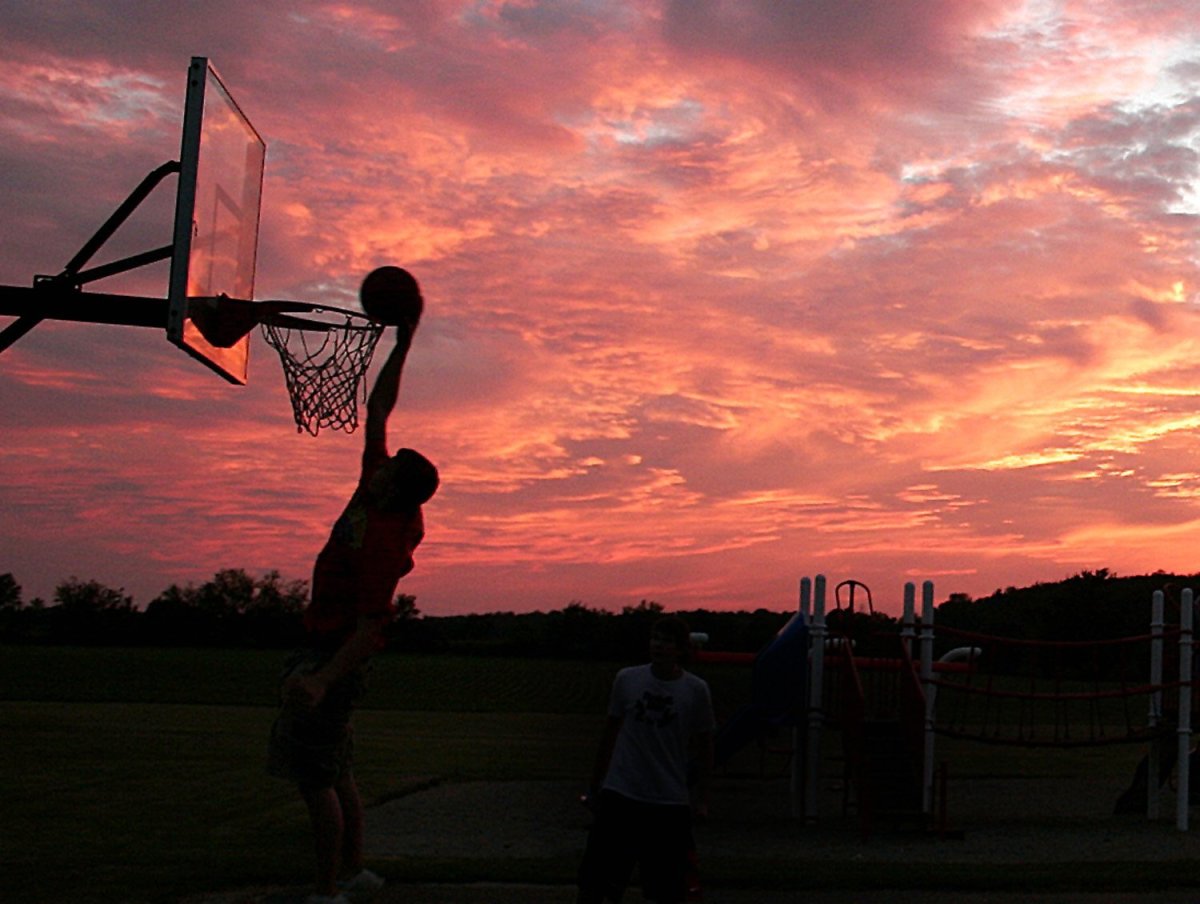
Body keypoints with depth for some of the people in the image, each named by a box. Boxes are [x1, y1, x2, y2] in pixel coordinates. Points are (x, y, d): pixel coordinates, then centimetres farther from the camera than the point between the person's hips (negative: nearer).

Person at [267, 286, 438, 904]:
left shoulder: (386, 541, -23)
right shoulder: (375, 488, 2)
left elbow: (371, 626, -27)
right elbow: (378, 408, 10)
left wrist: (324, 678, -34)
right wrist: (402, 344, 8)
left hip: (337, 652, -10)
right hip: (326, 647, 10)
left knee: (314, 774, -8)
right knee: (332, 771, 16)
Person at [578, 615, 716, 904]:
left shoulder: (696, 690, -4)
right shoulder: (627, 679, -1)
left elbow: (704, 745, 6)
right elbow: (611, 732, 10)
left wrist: (701, 798, 5)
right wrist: (595, 784, 14)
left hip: (670, 803, -1)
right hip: (621, 794, 1)